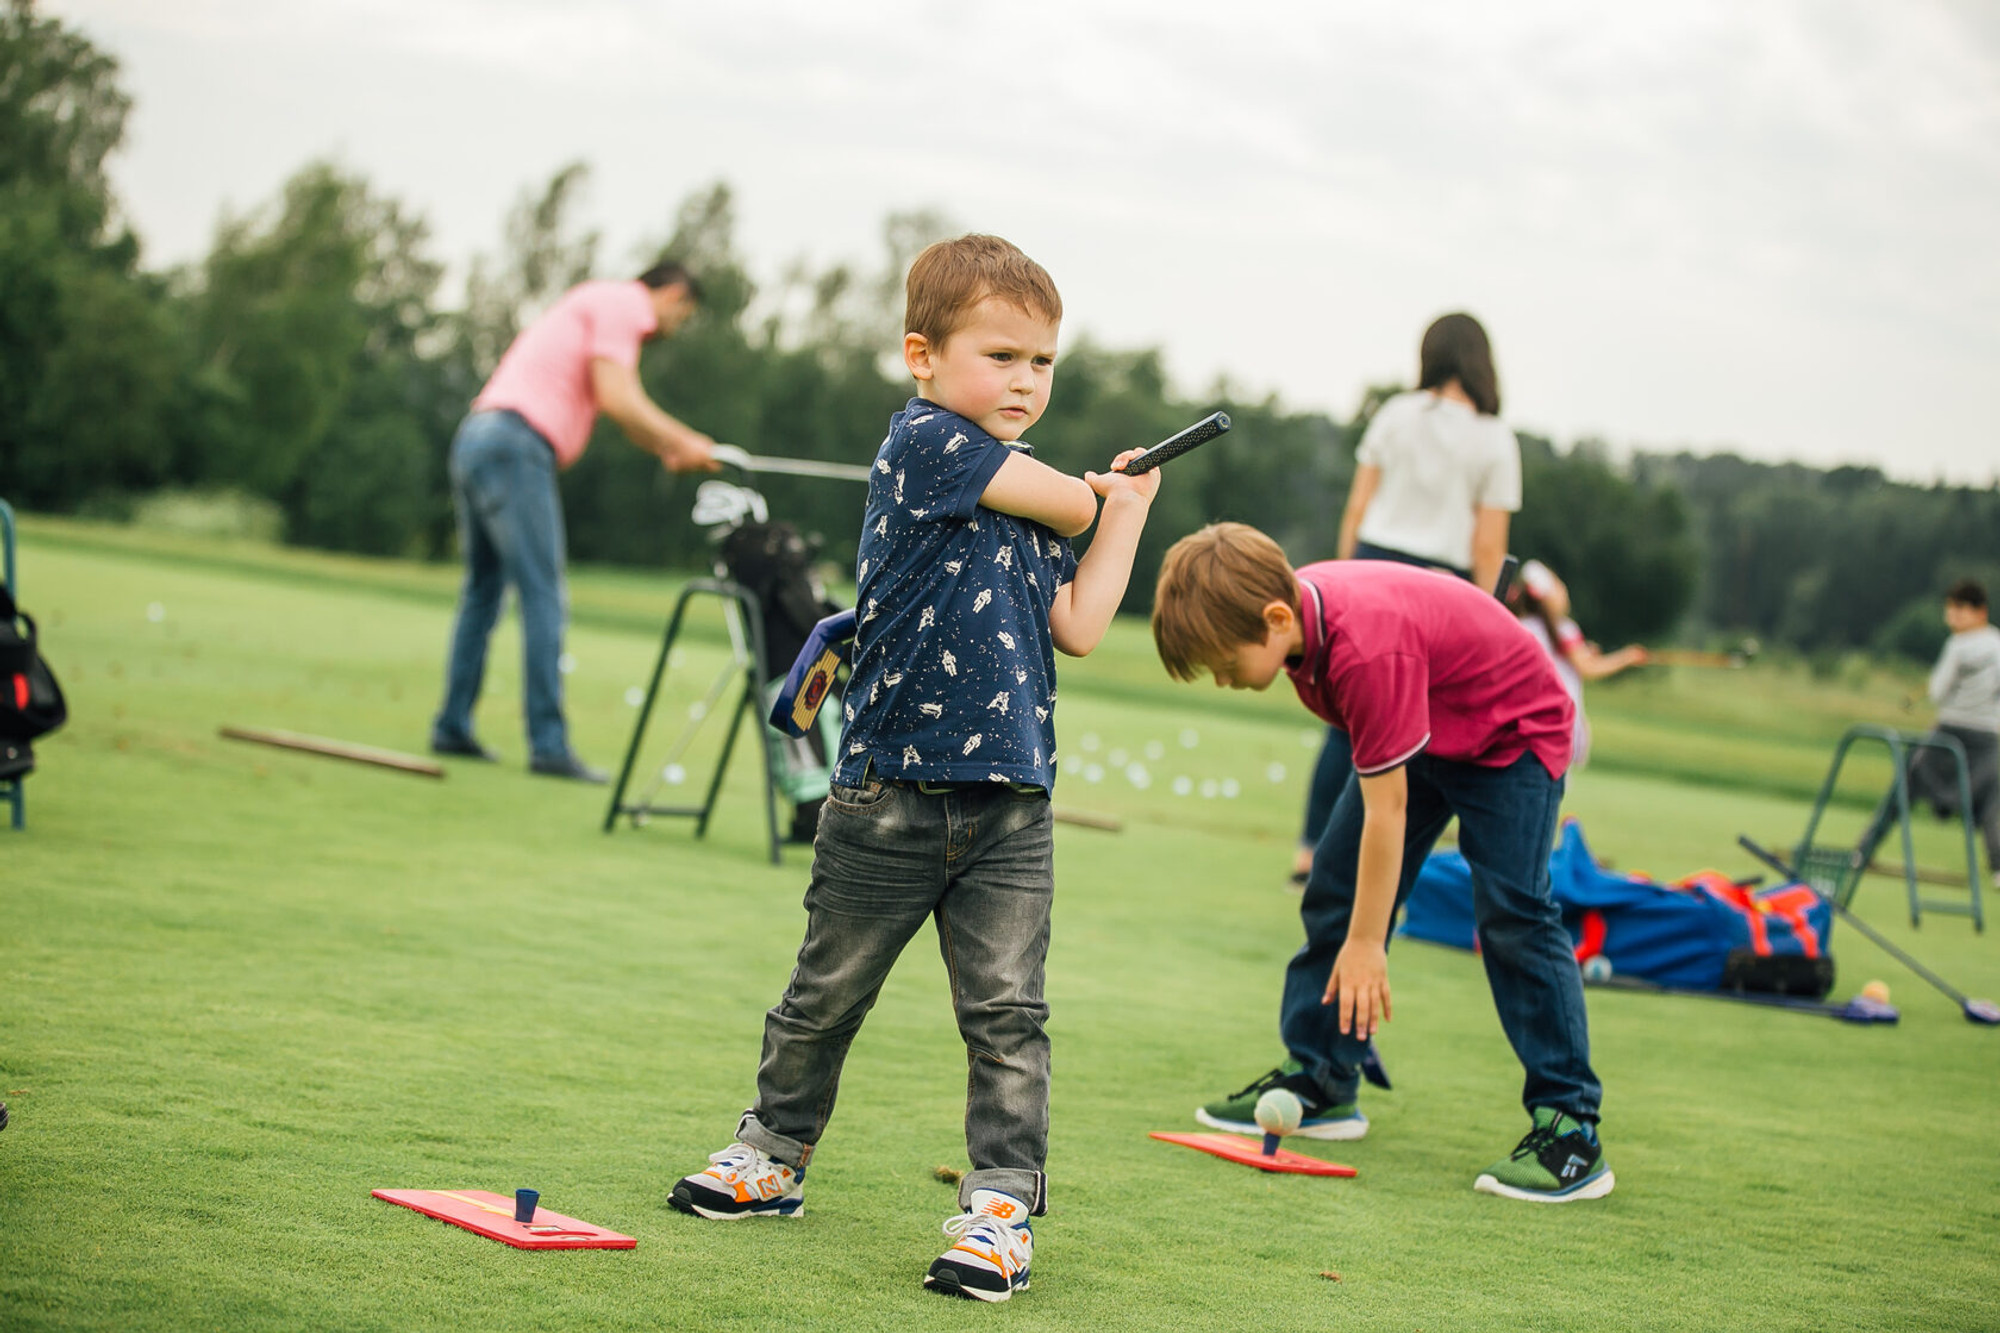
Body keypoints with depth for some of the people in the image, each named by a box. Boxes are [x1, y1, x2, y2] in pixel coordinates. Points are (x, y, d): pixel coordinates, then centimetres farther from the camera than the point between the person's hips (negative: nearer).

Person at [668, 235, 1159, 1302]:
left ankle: (1001, 1204, 4)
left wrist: (1123, 517, 12)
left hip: (1010, 810, 5)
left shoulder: (1035, 503, 15)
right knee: (827, 992, 11)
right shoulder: (924, 442, -7)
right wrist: (1099, 498, 13)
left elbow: (1076, 627, 9)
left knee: (1006, 1010, -2)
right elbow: (1063, 503, -10)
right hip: (890, 795, -4)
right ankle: (775, 1153, 30)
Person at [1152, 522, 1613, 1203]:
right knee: (1334, 890, 6)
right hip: (1417, 736, 9)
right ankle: (1319, 1082, 16)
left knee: (1512, 913, -20)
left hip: (1511, 735, -9)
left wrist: (1366, 944, -27)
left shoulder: (1368, 652, -40)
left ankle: (1570, 1127, -17)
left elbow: (1386, 806, -34)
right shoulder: (1293, 605, -15)